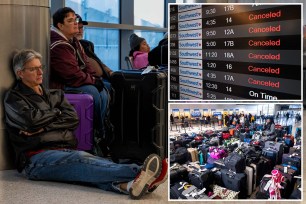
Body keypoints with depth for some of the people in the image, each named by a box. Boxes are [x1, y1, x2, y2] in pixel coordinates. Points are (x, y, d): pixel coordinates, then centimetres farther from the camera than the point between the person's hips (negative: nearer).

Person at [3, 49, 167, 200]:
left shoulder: (55, 94, 27)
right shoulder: (13, 98, 12)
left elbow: (73, 119, 9)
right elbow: (32, 119, -9)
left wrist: (43, 127, -4)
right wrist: (56, 112, 8)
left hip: (66, 151, 5)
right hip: (38, 157, -5)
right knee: (80, 159, -36)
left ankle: (125, 184, -62)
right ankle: (138, 172, -60)